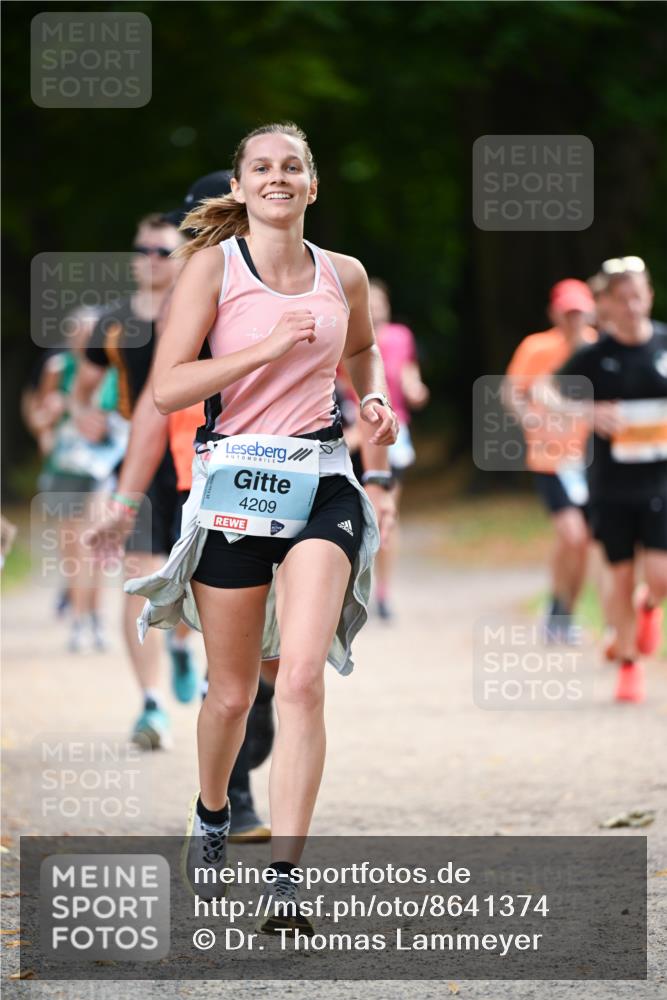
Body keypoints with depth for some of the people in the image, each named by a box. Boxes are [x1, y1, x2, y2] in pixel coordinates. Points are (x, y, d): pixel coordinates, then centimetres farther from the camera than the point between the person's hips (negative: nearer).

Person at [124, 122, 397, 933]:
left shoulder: (344, 276, 8)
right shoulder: (213, 265, -2)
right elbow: (166, 389, -9)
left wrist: (375, 399, 10)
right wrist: (266, 349, -17)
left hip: (321, 483, 1)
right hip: (235, 480, -1)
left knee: (302, 679, -16)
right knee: (232, 692, 8)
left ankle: (284, 880, -18)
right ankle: (211, 813, 41)